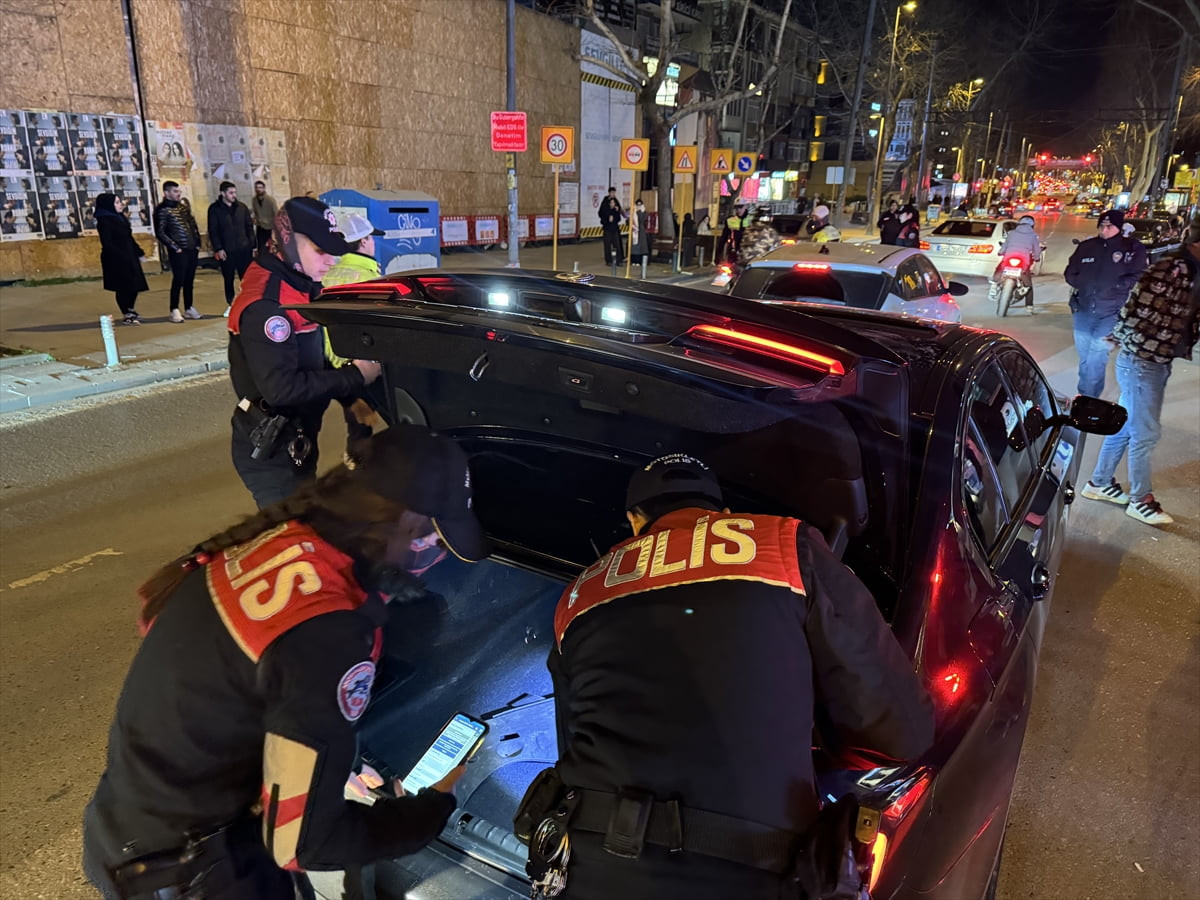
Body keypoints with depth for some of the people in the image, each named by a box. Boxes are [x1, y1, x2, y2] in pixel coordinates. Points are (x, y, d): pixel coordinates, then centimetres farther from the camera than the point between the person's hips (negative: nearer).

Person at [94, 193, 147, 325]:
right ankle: (127, 315, 8)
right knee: (123, 287, -1)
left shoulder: (120, 218, 13)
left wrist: (139, 252, 13)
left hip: (130, 257, 8)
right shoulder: (104, 221, -13)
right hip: (116, 260, -8)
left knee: (135, 285, 12)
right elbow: (107, 243, -18)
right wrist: (122, 256, -23)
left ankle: (131, 311, 28)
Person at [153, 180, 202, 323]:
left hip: (192, 249, 6)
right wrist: (175, 247, -11)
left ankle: (189, 308, 19)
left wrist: (198, 243, 11)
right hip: (178, 251, -6)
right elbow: (160, 233, -10)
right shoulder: (162, 210, -7)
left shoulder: (183, 205, 13)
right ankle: (175, 310, 1)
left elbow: (193, 224, 19)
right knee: (178, 280, -6)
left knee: (189, 280, 11)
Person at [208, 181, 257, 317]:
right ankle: (230, 304, 19)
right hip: (226, 251, -1)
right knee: (228, 279, 8)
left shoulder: (242, 207, 7)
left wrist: (253, 245, 5)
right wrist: (218, 248, -11)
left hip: (244, 249, 2)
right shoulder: (214, 209, -1)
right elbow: (213, 231, -3)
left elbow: (249, 227, 10)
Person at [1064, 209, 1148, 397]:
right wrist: (1084, 284, -3)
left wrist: (1112, 287, -17)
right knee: (1085, 359, 15)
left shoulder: (1134, 249, -1)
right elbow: (1070, 273, 14)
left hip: (1111, 313, -4)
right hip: (1083, 310, 4)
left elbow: (1137, 279, -5)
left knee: (1095, 361, -12)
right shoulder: (1087, 246, 7)